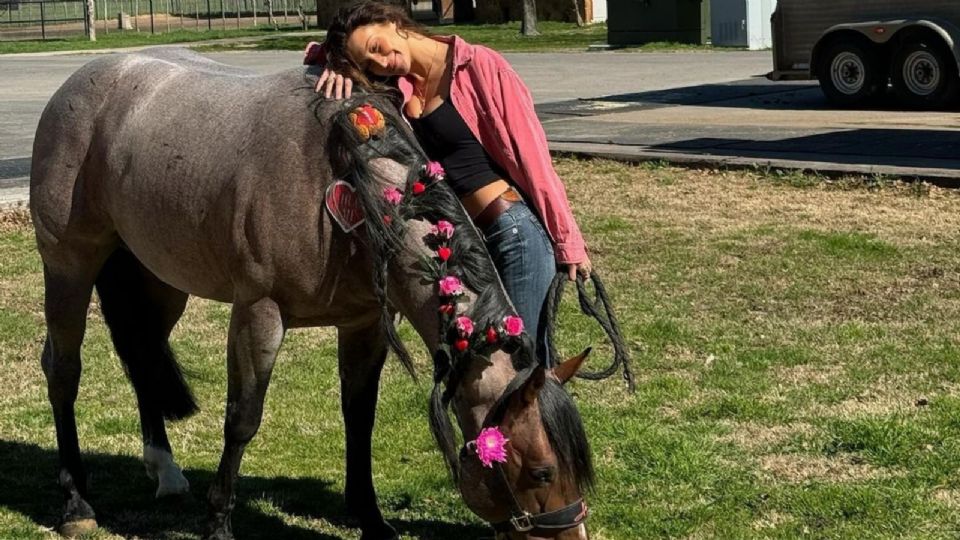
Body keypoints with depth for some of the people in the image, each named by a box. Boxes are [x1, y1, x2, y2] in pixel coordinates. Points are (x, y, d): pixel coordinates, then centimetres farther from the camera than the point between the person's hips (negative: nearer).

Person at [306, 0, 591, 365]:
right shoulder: (399, 86, 6)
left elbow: (531, 156, -9)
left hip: (516, 233, -6)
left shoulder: (479, 67, -10)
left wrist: (569, 242, -8)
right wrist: (335, 67, -8)